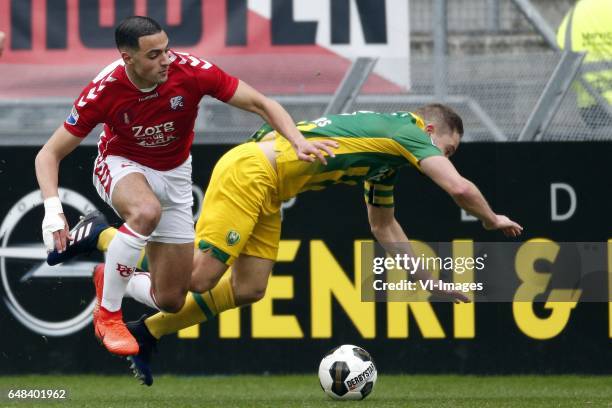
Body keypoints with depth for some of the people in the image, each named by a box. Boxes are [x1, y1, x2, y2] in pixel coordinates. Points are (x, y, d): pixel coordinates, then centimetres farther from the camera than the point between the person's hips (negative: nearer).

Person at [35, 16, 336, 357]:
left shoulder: (192, 71, -26)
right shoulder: (105, 91, -27)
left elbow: (260, 103, -17)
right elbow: (50, 154, -20)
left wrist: (299, 141, -34)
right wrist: (53, 209, -37)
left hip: (174, 175, 3)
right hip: (122, 165, -3)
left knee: (171, 301, 0)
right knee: (146, 212, -41)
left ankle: (110, 281, 34)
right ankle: (108, 314, -22)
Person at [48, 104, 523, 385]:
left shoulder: (388, 158, 22)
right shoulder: (409, 131, -4)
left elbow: (386, 229, 32)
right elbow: (460, 188, -13)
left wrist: (431, 280, 31)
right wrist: (493, 220, 5)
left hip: (267, 192, 10)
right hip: (249, 171, -10)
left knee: (247, 289, 4)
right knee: (196, 276, -14)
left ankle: (146, 333, 11)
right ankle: (104, 239, -3)